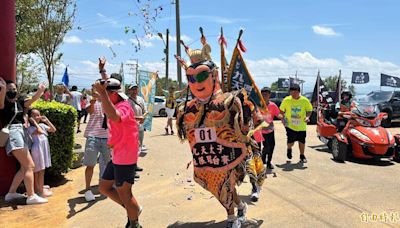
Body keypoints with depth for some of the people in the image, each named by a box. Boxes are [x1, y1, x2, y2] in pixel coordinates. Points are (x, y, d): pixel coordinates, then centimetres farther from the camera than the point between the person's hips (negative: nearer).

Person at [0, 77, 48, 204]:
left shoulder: (19, 102, 13)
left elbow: (32, 100, -2)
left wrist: (40, 91, -21)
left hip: (21, 134, 8)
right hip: (13, 134, -8)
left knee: (24, 167, 14)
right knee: (30, 166, -11)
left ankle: (11, 193, 23)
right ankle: (31, 196, -7)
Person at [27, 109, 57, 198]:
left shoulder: (42, 125, 10)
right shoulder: (30, 128, -13)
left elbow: (53, 130, 11)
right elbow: (39, 132, -30)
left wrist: (47, 120, 7)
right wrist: (35, 122, -19)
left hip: (44, 150, 8)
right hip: (37, 150, -8)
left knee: (40, 171, 15)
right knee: (39, 171, -2)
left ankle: (38, 188, 26)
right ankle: (41, 191, 6)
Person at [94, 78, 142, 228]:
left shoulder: (123, 107, -20)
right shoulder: (116, 106, 12)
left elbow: (114, 117, -45)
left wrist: (102, 93, -45)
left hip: (125, 159, -10)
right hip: (116, 157, 10)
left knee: (124, 194, 3)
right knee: (104, 187, 19)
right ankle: (133, 210, 30)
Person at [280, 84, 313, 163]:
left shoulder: (305, 100, -8)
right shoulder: (286, 100, -8)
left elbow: (309, 110, 4)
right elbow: (281, 110, 5)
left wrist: (307, 117, -14)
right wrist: (283, 118, -9)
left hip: (301, 126, 1)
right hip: (290, 125, -1)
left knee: (302, 141, 9)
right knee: (291, 141, -8)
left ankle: (302, 156, 33)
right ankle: (289, 149, 29)